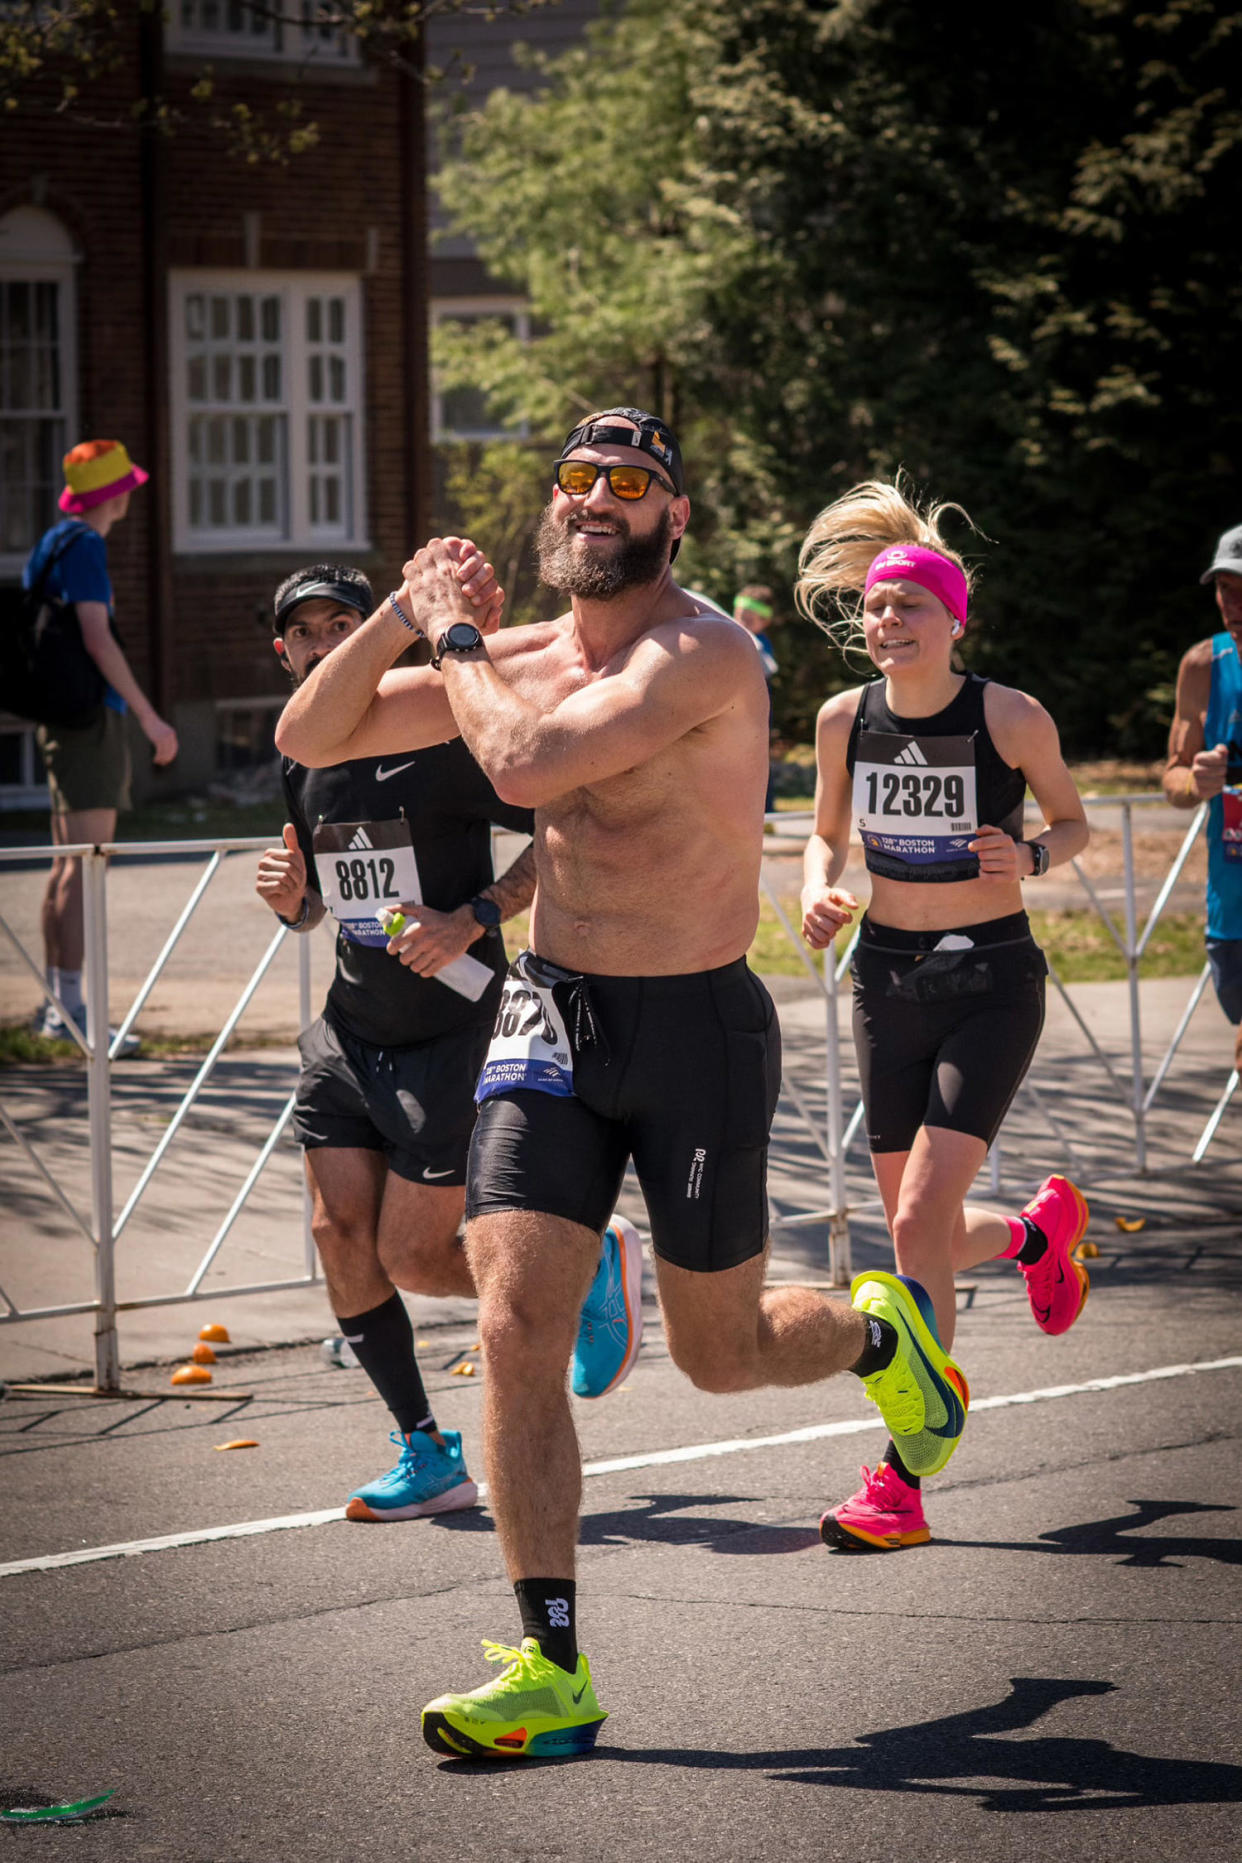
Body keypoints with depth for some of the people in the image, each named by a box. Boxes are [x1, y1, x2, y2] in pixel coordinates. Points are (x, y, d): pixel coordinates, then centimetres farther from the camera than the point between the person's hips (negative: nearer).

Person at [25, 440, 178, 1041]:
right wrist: (150, 718, -20)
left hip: (64, 718, 10)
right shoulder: (84, 545, -11)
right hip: (92, 716, -10)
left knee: (68, 863, 11)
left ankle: (57, 1003, 14)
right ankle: (70, 1006, -18)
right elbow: (97, 638, -19)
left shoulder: (54, 542, 18)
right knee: (84, 864, -13)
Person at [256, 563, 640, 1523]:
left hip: (452, 1029, -6)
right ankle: (429, 1455, 8)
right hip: (352, 1029, 6)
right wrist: (293, 900, -1)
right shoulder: (304, 767, 9)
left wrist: (472, 919, -20)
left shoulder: (442, 739, -13)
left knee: (411, 1257, -7)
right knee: (340, 1233, -3)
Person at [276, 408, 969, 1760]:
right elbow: (309, 738, 9)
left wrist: (457, 640, -14)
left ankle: (878, 1334, 44)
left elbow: (526, 766, -31)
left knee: (720, 1353, 9)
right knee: (515, 1332, -9)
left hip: (697, 1032, -5)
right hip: (549, 1015, 5)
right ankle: (551, 1673, -4)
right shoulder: (524, 658, 6)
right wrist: (404, 613, -6)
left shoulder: (702, 653, -17)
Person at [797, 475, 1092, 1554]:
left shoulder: (1011, 718, -10)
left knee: (923, 1221, -16)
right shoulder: (846, 719, 0)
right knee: (927, 1234, 8)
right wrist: (819, 892, -6)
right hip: (888, 981, 5)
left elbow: (1074, 823, 4)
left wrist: (1031, 858, -18)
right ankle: (1043, 1230, 47)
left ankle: (902, 1482, -12)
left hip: (992, 982, -5)